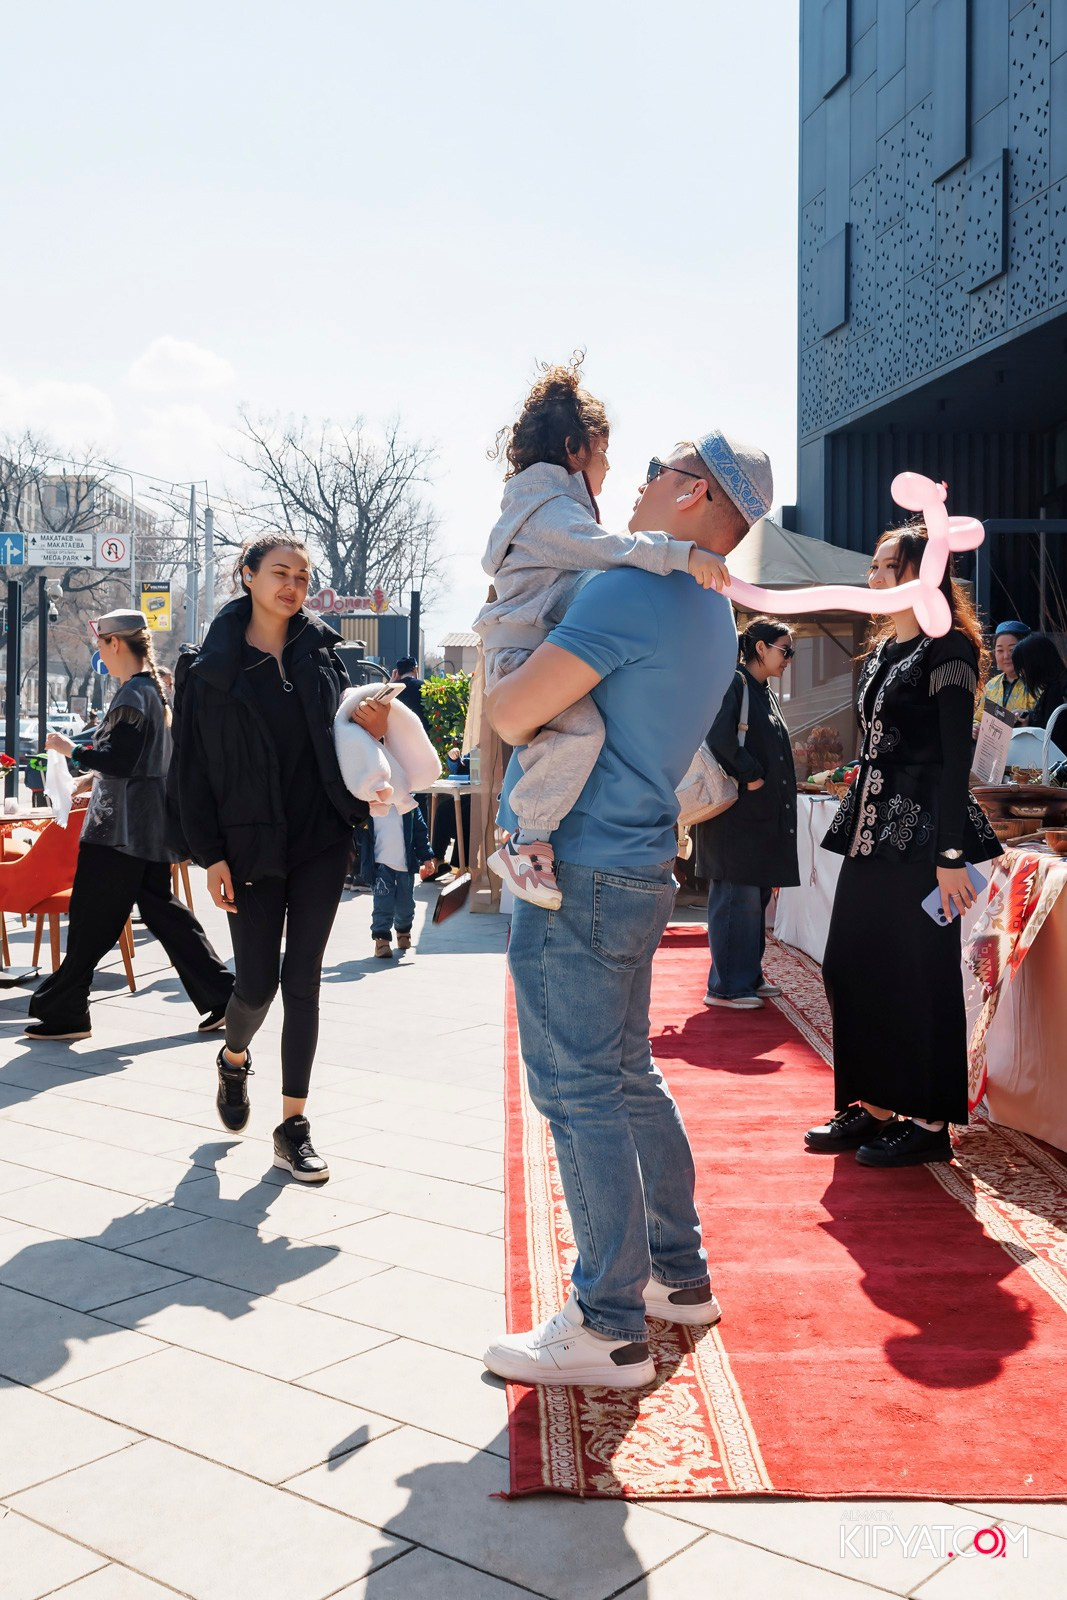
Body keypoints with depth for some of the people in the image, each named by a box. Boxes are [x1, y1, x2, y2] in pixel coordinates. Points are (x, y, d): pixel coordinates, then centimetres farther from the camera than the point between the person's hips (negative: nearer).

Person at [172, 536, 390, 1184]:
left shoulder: (322, 650, 7)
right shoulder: (212, 667, -1)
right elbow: (194, 765, -2)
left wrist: (371, 727, -7)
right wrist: (211, 853, -8)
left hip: (321, 840, 2)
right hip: (252, 844, -2)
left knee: (303, 979, 2)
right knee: (258, 981, 0)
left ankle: (295, 1124, 11)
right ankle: (234, 1058, 36)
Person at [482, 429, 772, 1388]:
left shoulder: (639, 589, -17)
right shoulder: (714, 619, 14)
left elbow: (517, 712, -23)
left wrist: (492, 685, -1)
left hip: (578, 875, -10)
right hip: (637, 868, 10)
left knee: (580, 1094, -4)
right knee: (628, 1080, 19)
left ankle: (610, 1329, 3)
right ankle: (677, 1274, 29)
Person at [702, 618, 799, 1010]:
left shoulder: (763, 692, 19)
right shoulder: (734, 683, -10)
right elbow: (719, 736, -24)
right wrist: (750, 775, -16)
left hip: (763, 815, 10)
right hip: (737, 812, -10)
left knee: (756, 896, 14)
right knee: (737, 897, -7)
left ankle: (748, 975, 24)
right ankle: (726, 986, 0)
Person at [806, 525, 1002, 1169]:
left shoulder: (947, 648, -9)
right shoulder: (882, 650, 16)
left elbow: (957, 755, -14)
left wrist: (951, 856, -18)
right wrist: (855, 825, 16)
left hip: (920, 832, -9)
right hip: (873, 829, 9)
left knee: (919, 973, -3)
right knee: (853, 966, 9)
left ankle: (929, 1124, 8)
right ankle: (873, 1107, 20)